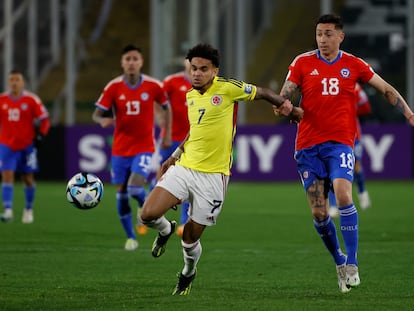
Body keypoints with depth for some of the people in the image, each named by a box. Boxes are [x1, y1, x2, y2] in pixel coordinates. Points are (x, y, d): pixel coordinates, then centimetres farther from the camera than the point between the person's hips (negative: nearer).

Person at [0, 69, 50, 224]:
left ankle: (29, 210, 27)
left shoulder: (32, 100, -5)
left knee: (28, 178, 8)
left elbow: (44, 119, 1)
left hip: (27, 145, -1)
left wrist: (40, 135, -9)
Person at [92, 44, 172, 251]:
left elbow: (166, 107, 11)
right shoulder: (113, 87, -7)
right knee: (121, 194, 3)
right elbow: (96, 114, -7)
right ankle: (130, 237, 19)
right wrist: (102, 120, -30)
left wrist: (167, 135, 7)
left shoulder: (153, 86, -6)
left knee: (135, 189, -21)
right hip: (120, 148, 2)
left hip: (144, 147, -2)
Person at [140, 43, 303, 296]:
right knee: (149, 215, -13)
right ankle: (166, 230, 24)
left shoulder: (227, 88, -9)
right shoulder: (190, 96, 10)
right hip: (184, 168, 5)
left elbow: (261, 93, 6)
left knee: (191, 237, 1)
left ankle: (189, 273, 34)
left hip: (213, 175, -5)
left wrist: (286, 105, 3)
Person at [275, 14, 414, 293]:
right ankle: (339, 260, 21)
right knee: (319, 212, -1)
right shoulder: (302, 63, 5)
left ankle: (352, 264, -20)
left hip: (340, 142, -1)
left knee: (343, 194, -25)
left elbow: (386, 89, 12)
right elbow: (284, 96, 0)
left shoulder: (354, 65, 5)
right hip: (308, 144, 1)